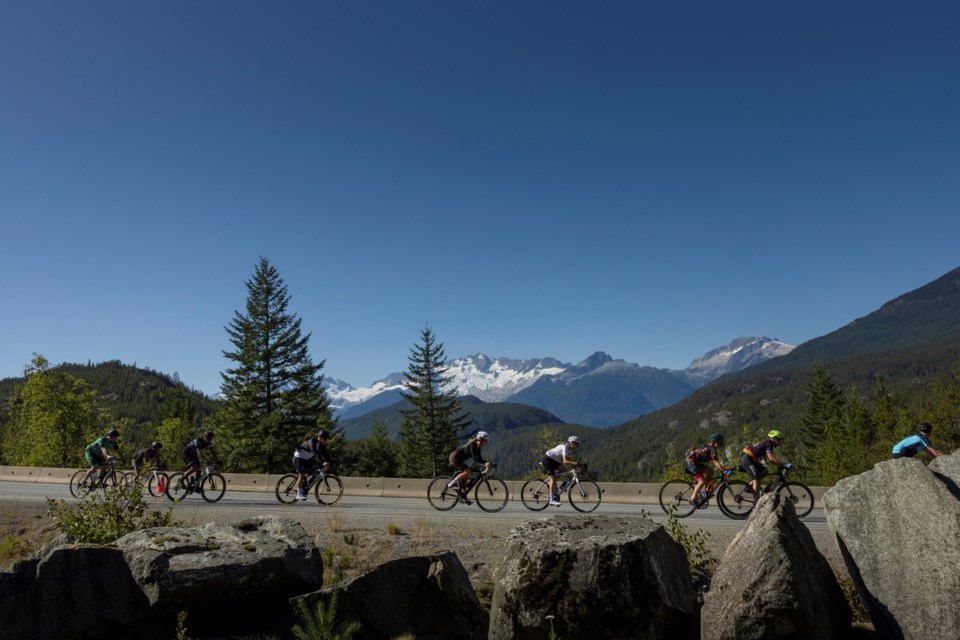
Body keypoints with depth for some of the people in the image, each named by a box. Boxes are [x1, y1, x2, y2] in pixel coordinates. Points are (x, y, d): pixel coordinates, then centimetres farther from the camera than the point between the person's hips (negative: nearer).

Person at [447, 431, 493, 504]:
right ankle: (453, 483, -13)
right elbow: (475, 458, -31)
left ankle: (463, 497, 12)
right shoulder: (472, 445, -22)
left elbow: (479, 459, 6)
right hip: (455, 457, -10)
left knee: (466, 477, 7)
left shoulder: (478, 447, 6)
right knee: (467, 471, -24)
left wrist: (486, 463, -9)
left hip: (459, 459, 10)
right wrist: (485, 463, -39)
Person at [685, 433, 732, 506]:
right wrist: (725, 471, -20)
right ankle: (693, 499, -7)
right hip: (690, 461, -10)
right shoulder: (712, 449, -12)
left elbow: (714, 461, 24)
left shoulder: (709, 446, 17)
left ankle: (704, 490, 14)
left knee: (710, 471, 11)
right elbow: (716, 462, -18)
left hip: (694, 461, 10)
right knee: (702, 481, -14)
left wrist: (723, 469, 22)